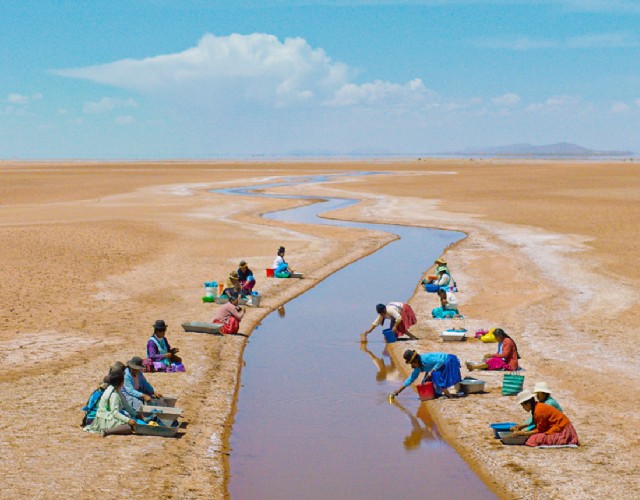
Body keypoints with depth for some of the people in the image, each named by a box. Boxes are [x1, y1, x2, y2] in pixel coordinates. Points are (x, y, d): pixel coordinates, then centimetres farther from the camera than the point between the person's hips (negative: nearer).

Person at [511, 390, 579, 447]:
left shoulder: (539, 411, -19)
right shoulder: (538, 406, 9)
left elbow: (540, 430, -13)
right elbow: (538, 427, 11)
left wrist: (523, 433, -10)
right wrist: (520, 430, 8)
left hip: (561, 430, -10)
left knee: (535, 439, -19)